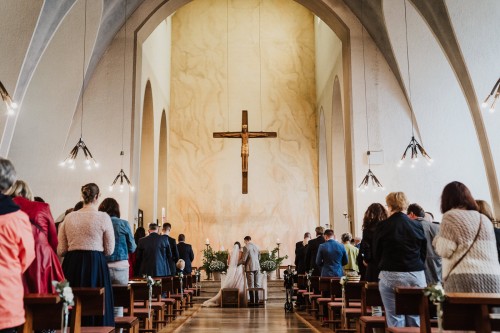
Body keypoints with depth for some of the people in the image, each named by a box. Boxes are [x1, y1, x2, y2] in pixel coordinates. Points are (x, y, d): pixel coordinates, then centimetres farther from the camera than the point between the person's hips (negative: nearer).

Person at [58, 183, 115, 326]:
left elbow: (60, 251, 7)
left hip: (72, 264, 4)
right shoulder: (103, 217, -6)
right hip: (96, 264, -3)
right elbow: (109, 250, -1)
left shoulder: (69, 217, 4)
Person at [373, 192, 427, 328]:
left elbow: (377, 254, 4)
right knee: (416, 319, 7)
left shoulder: (383, 226, -5)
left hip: (391, 276, -3)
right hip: (416, 275, 3)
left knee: (395, 319, 0)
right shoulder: (417, 226, 3)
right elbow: (424, 253, 11)